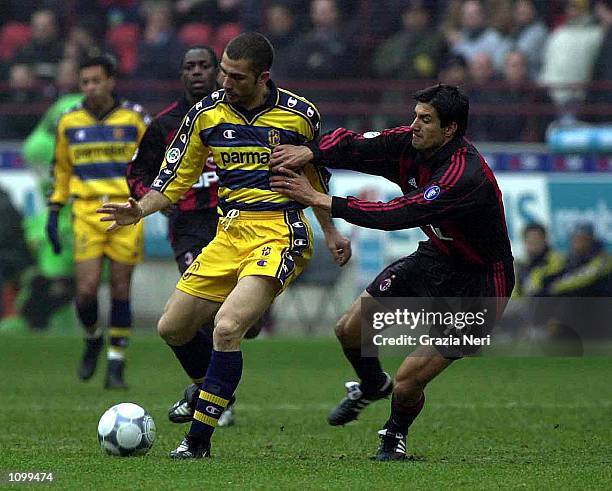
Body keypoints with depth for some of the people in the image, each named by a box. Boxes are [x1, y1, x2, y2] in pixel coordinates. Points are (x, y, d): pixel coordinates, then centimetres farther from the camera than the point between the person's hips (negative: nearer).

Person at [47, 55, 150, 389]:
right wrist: (53, 213, 13)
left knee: (120, 289, 0)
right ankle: (92, 339, 21)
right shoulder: (69, 122, 7)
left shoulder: (135, 119, 1)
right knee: (87, 289, -9)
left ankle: (116, 364, 8)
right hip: (86, 213, 1)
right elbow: (61, 169, 18)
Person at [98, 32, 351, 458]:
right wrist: (141, 209, -10)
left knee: (227, 327, -24)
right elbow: (176, 178, 7)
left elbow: (314, 174, 15)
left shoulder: (300, 115, -4)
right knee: (172, 328, 8)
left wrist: (331, 232, 18)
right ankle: (214, 389, 39)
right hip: (230, 233, 5)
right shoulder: (207, 114, 1)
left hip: (281, 234, -5)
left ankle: (199, 439, -17)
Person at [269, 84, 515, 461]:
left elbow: (397, 215, -37)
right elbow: (354, 146, -8)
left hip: (477, 284, -8)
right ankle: (372, 386, 40)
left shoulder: (465, 176, -34)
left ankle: (396, 433, 24)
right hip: (435, 258, 8)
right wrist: (309, 152, -31)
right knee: (349, 330, 7)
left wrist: (321, 200, -35)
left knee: (407, 383, -11)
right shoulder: (410, 145, -10)